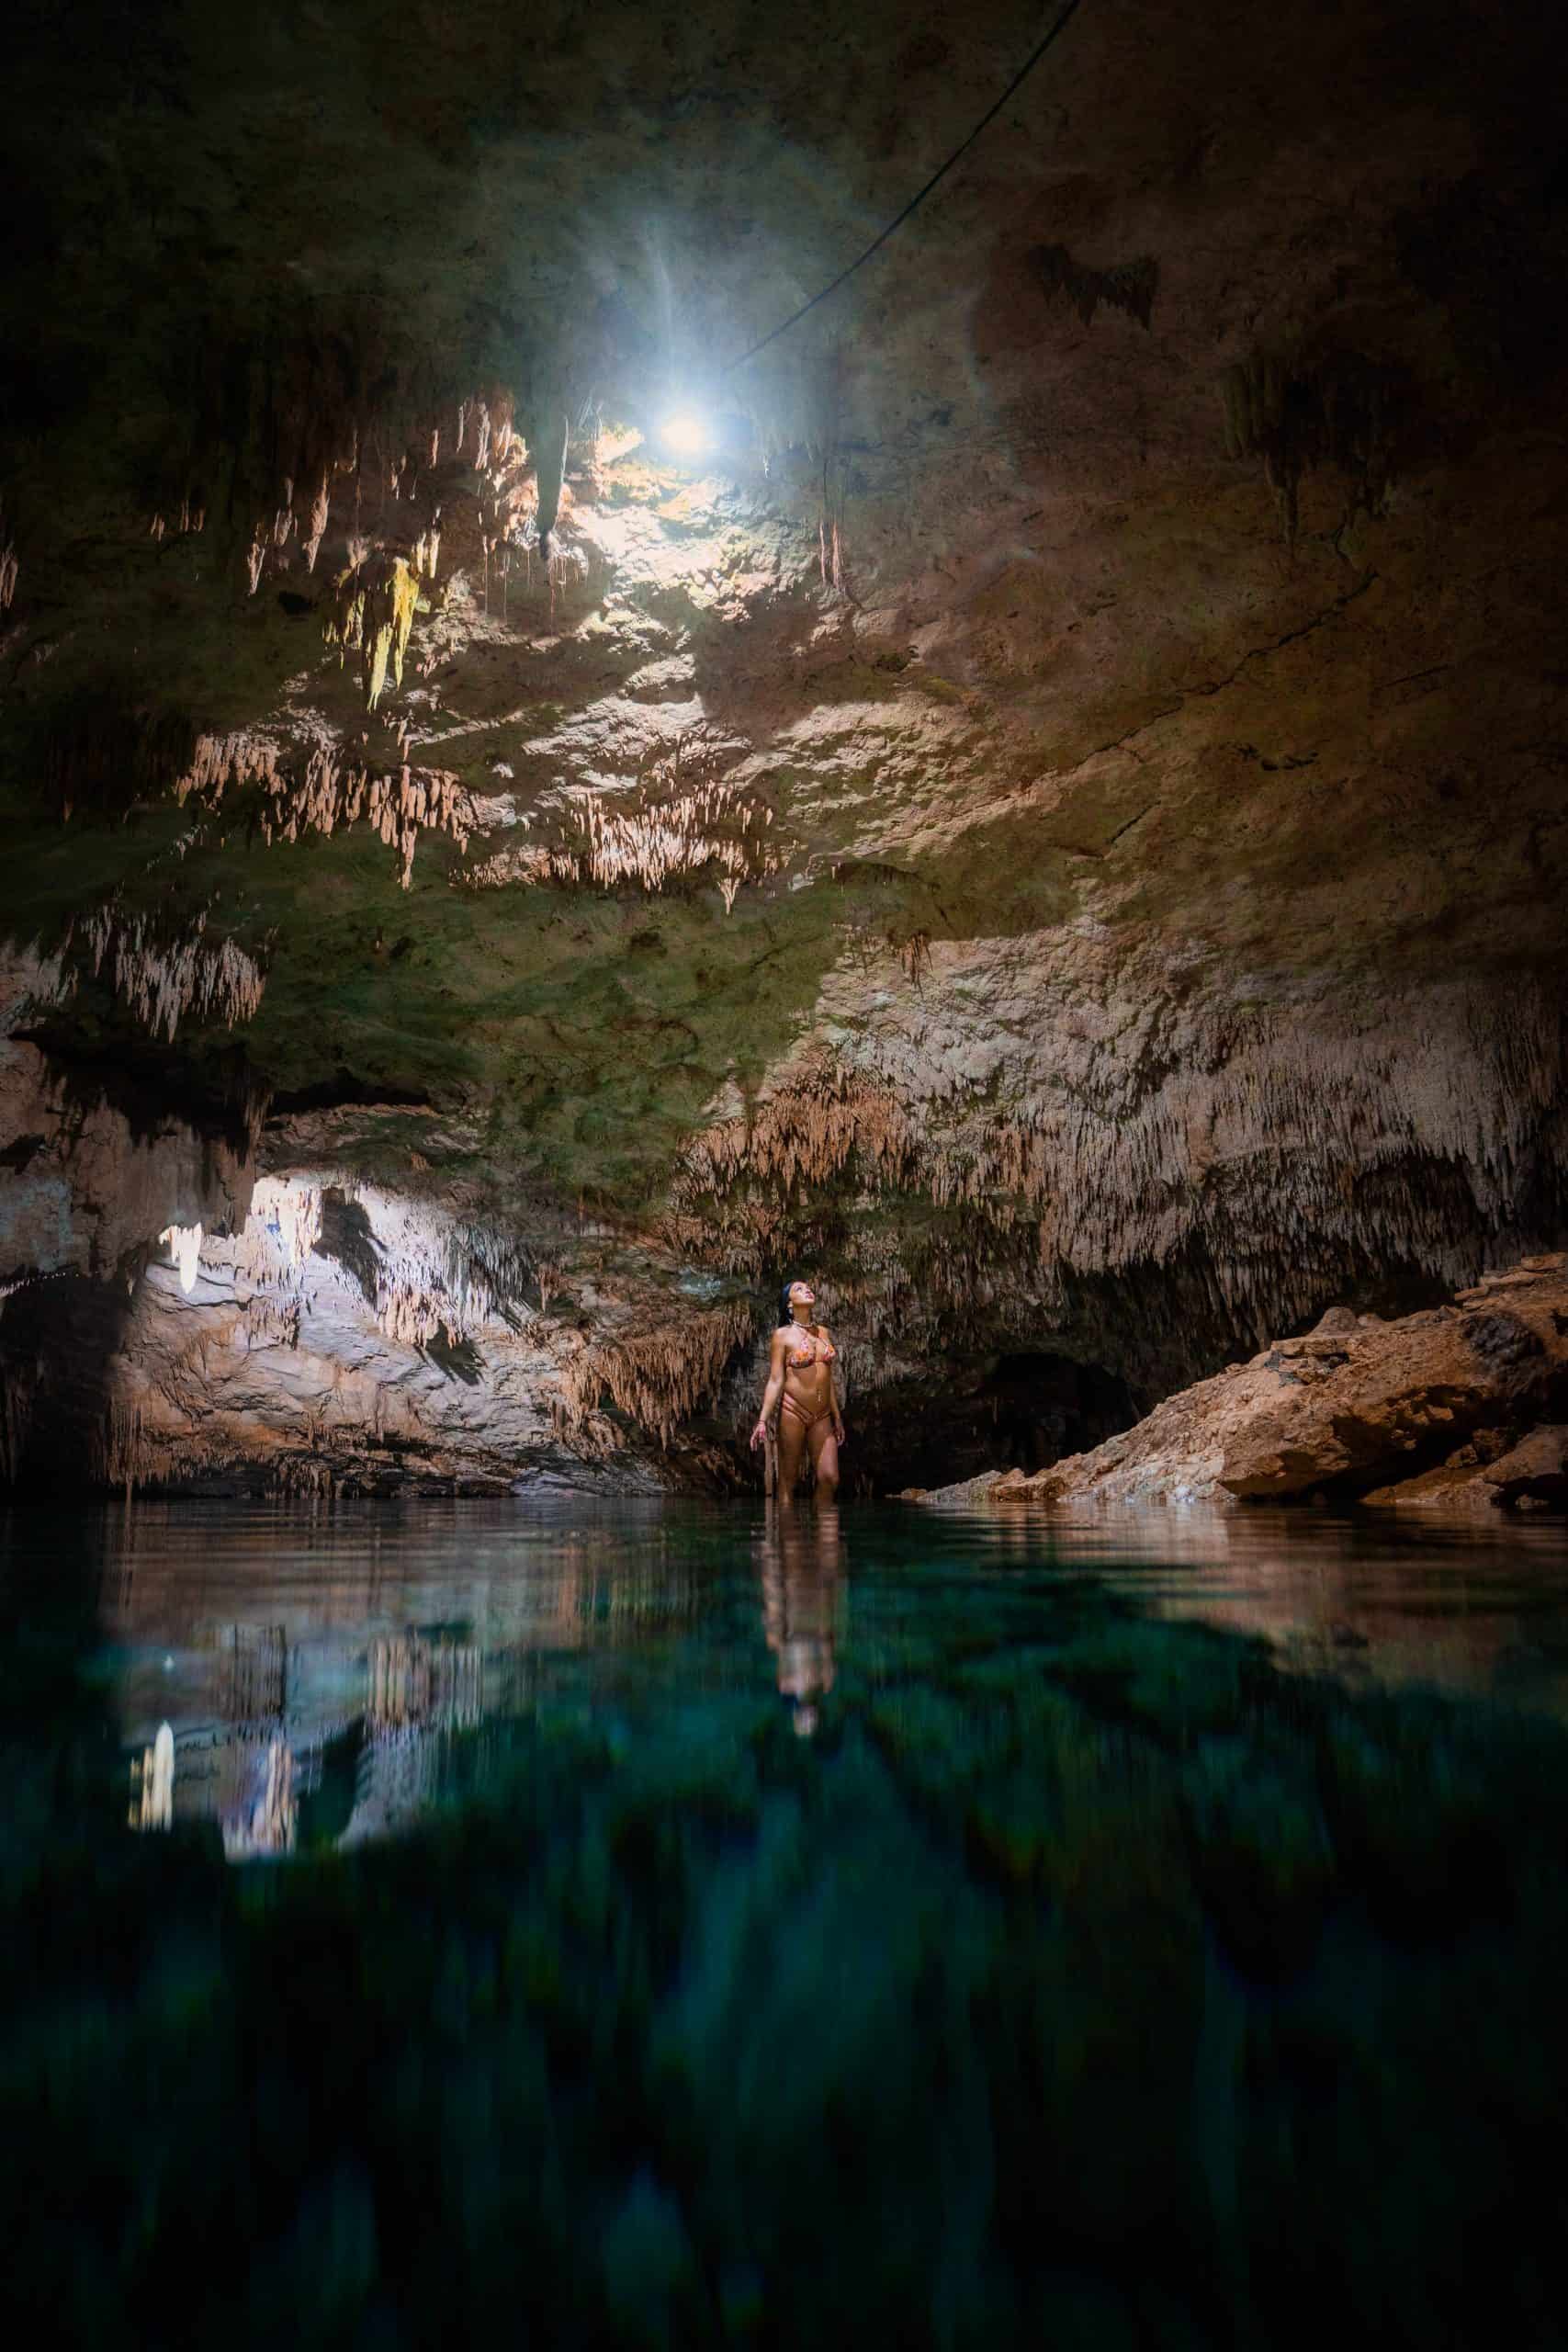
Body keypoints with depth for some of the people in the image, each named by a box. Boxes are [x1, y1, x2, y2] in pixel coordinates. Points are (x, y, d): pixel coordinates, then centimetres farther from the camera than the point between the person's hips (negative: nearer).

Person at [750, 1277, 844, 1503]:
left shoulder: (822, 1332, 14)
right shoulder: (783, 1335, -1)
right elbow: (775, 1381, -6)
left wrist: (837, 1417, 19)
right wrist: (763, 1420, -14)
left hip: (822, 1415, 5)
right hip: (793, 1412, -5)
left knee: (830, 1478, -5)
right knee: (788, 1479, 0)